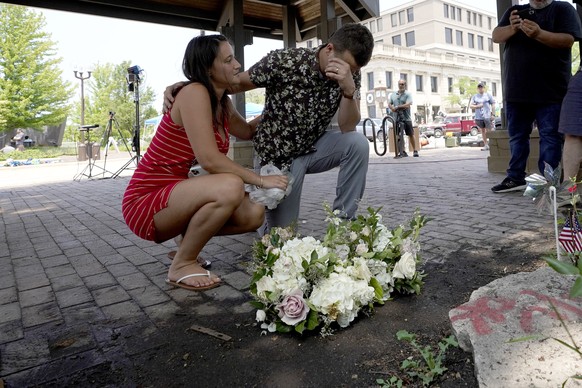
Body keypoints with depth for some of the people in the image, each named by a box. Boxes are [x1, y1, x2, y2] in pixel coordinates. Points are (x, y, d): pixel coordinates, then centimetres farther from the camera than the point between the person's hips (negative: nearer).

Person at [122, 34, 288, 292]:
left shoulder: (222, 102, 7)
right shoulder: (194, 92, -19)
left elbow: (248, 132, 26)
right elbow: (210, 160, -28)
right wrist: (261, 180, -20)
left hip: (174, 197, 8)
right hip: (145, 202, -8)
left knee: (254, 214, -3)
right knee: (230, 186, -32)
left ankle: (188, 242, 16)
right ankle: (182, 265, -11)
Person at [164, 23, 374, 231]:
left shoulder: (351, 74, -11)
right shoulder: (283, 61, -22)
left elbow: (347, 127, -19)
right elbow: (236, 82, -11)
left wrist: (349, 89, -38)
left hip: (314, 146, 4)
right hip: (278, 153, -3)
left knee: (358, 143, -25)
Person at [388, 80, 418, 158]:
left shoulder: (408, 94, -3)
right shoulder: (393, 94, 12)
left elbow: (407, 105, -15)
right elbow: (389, 104, 14)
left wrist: (397, 107, -12)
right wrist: (392, 108, -7)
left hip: (406, 118, -4)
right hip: (397, 118, 4)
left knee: (411, 135, 2)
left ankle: (415, 150, 11)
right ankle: (403, 151, 13)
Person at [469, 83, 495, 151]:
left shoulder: (488, 95, 6)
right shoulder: (474, 96, 10)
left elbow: (493, 105, 4)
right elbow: (470, 106, 5)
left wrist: (493, 114, -4)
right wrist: (477, 106, -14)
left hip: (487, 116, -3)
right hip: (479, 117, 3)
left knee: (489, 131, -6)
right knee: (483, 131, 7)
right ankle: (486, 145, 13)